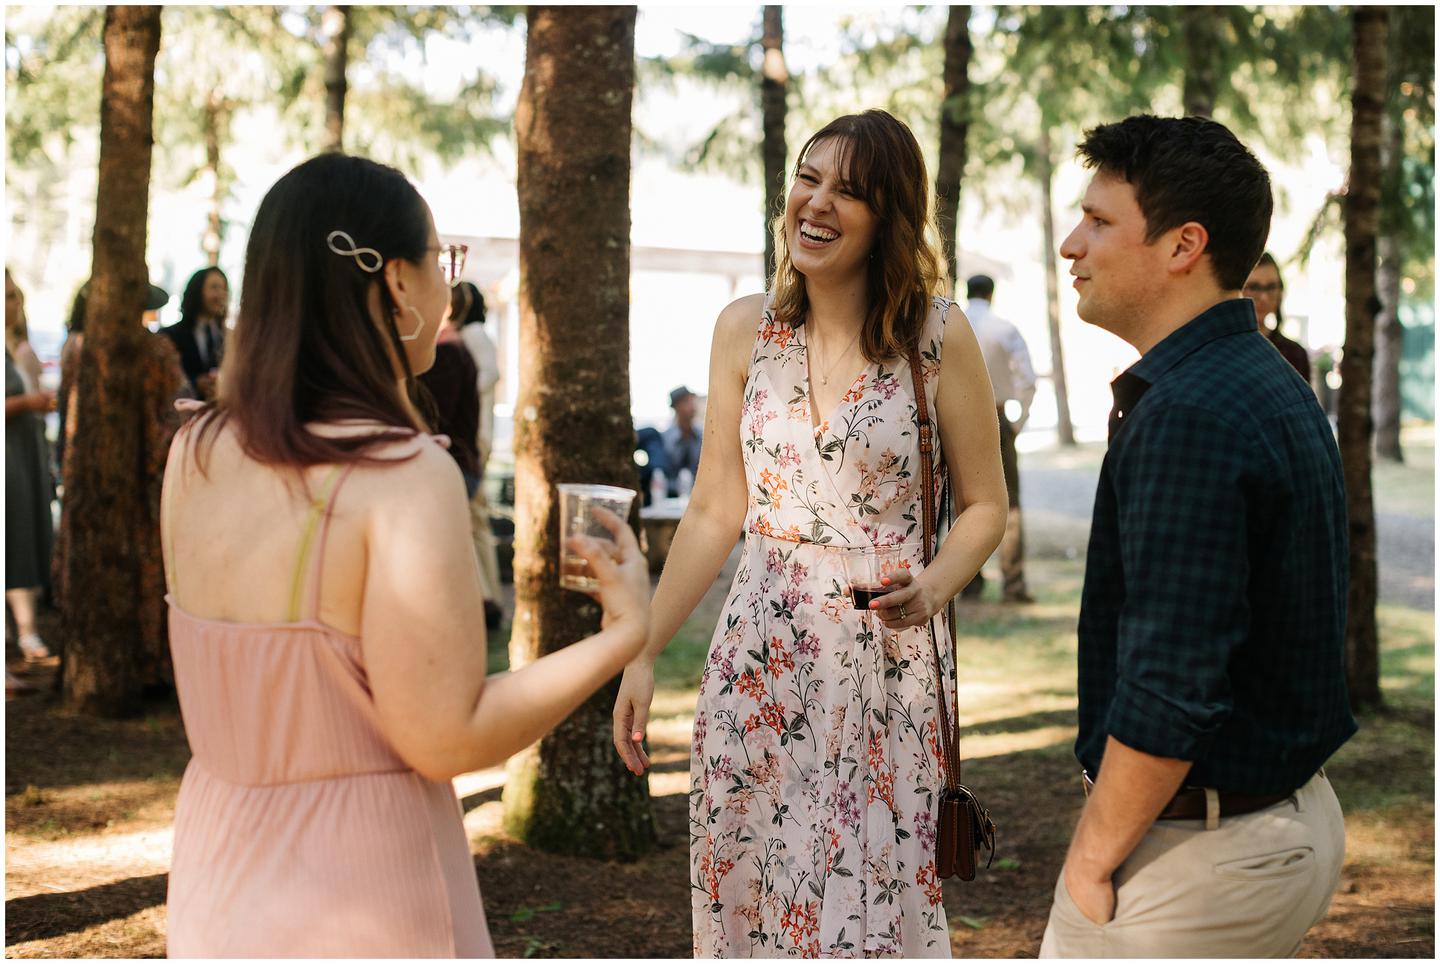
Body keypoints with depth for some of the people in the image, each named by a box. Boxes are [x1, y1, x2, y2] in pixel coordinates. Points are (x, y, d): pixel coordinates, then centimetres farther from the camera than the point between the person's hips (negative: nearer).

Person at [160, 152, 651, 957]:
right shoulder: (406, 475, -21)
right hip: (360, 895, -7)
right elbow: (447, 739, -20)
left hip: (221, 877, 7)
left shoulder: (197, 452, -1)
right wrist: (625, 633, -9)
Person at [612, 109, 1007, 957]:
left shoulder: (938, 336, -5)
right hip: (759, 657, 3)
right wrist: (642, 653, 3)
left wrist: (933, 589, -16)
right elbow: (716, 513, 6)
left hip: (885, 660, -2)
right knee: (752, 894, 8)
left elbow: (984, 505, 3)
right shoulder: (745, 329, 3)